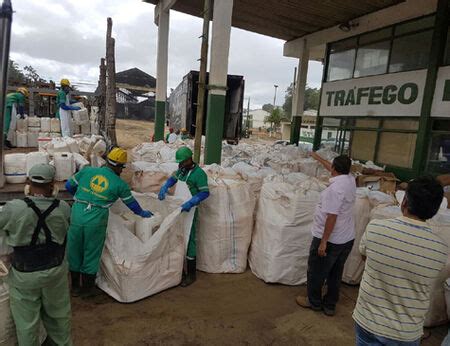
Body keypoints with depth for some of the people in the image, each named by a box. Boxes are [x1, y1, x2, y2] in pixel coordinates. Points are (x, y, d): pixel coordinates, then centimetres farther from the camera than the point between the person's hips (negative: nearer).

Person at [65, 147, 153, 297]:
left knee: (74, 251, 19)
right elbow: (133, 205, 11)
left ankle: (75, 287, 36)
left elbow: (69, 186, 14)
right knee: (91, 254, 15)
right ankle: (87, 289, 31)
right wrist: (144, 213, 30)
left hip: (77, 215, 3)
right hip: (96, 220, -3)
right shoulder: (119, 184, 0)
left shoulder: (87, 170, 5)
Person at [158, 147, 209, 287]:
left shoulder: (199, 173, -17)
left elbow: (205, 193, -23)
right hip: (178, 208, 8)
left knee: (189, 241, -2)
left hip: (189, 210, -8)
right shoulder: (182, 169, 8)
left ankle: (191, 274, 12)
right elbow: (172, 179, 16)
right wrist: (164, 188, -4)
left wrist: (190, 203, -33)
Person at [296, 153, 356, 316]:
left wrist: (323, 241, -21)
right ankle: (330, 305, 31)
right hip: (347, 238, 8)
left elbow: (332, 217, -26)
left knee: (316, 271, 13)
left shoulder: (335, 188, -24)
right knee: (335, 273, 18)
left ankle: (314, 302, 30)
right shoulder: (350, 180, 1)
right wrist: (317, 157, 33)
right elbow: (335, 170, 21)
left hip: (330, 239, -8)